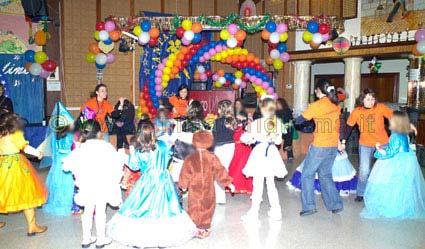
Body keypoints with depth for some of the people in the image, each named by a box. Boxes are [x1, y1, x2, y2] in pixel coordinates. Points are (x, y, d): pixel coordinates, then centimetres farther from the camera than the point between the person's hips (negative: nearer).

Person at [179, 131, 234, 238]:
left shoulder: (190, 158, -6)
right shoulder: (212, 157, -7)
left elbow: (185, 173, 0)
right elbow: (220, 171, -4)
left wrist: (183, 185, 15)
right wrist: (228, 183, 4)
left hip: (194, 189, 0)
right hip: (208, 189, 0)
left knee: (194, 207, 11)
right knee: (207, 207, 11)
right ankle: (203, 229, 17)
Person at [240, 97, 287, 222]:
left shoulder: (256, 123, -11)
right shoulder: (278, 122, -2)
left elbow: (244, 138, -6)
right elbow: (279, 140, 6)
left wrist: (252, 139, 14)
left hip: (259, 152, -4)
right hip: (272, 153, 4)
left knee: (257, 184, 2)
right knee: (271, 184, 16)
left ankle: (253, 213, 7)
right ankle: (276, 211, 23)